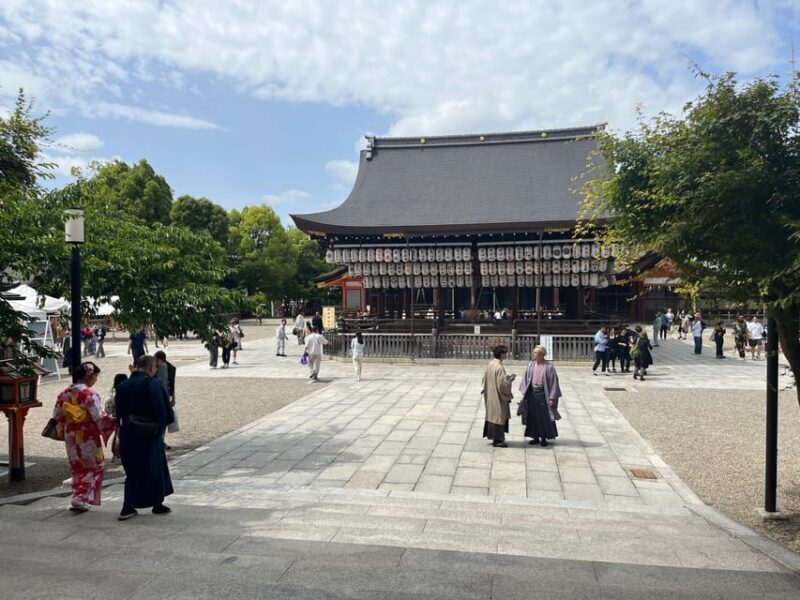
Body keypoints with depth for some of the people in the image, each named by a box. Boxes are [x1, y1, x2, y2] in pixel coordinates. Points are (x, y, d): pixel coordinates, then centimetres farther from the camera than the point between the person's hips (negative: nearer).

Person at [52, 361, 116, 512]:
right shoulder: (90, 394, -20)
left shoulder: (65, 393, 1)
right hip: (88, 437, -6)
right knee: (95, 467, 9)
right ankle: (80, 498, 2)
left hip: (71, 437, 6)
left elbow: (57, 416, 7)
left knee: (78, 468, 20)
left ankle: (78, 496, 26)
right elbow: (100, 418, -22)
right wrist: (115, 421, -9)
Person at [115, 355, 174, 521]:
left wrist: (124, 428, 15)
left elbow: (119, 412, 10)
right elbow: (162, 410, -15)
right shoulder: (152, 384, -14)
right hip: (149, 434, -5)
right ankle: (157, 505, 21)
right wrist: (160, 429, 1)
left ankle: (128, 507, 10)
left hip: (127, 434, 6)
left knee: (132, 470, 16)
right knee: (154, 468, 10)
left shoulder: (122, 385, 6)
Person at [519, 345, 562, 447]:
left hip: (542, 393, -5)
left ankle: (544, 438, 17)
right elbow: (526, 379, 9)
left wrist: (552, 398, -12)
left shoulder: (548, 367, -13)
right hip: (532, 392, 5)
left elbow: (553, 383, -10)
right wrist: (524, 393, 5)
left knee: (544, 417, 3)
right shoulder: (531, 365, 1)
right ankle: (536, 437, 22)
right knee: (533, 416, 10)